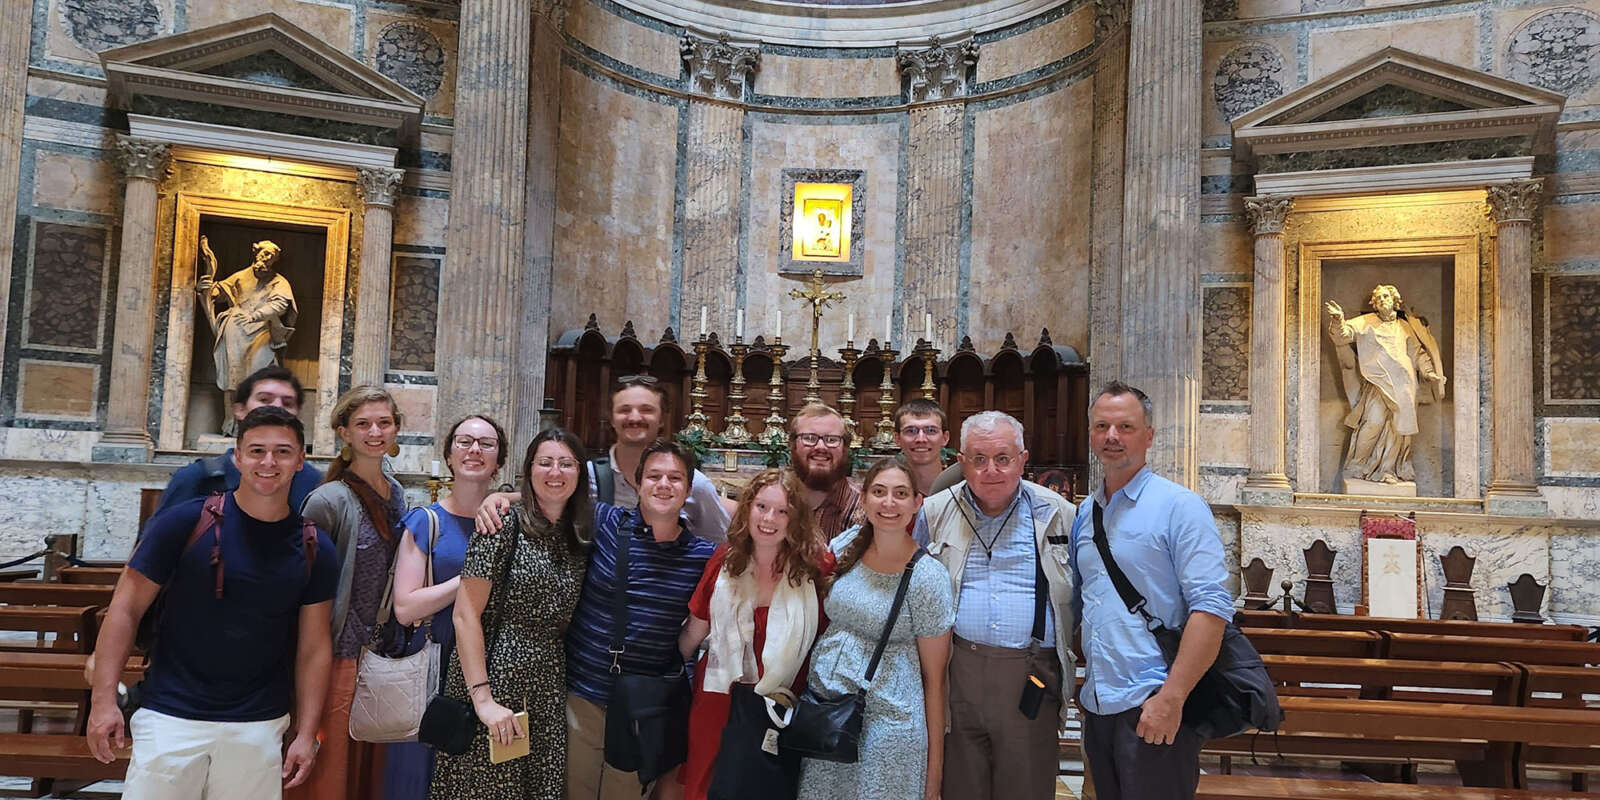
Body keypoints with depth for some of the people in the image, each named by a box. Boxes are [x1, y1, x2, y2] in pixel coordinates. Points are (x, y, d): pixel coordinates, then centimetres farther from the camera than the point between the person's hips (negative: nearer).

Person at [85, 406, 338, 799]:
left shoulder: (314, 549, 0)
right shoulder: (185, 522, -6)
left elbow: (314, 647, 4)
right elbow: (126, 609, -3)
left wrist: (307, 734, 1)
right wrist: (104, 699, -9)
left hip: (259, 726, 2)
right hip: (170, 717, -1)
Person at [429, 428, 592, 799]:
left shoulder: (579, 537, 9)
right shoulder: (506, 523, -9)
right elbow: (466, 614, -13)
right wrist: (483, 698, -18)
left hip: (550, 691, 6)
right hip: (496, 678, -5)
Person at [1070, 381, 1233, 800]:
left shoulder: (1179, 506, -8)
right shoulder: (1084, 513, 11)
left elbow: (1211, 607, -16)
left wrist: (1171, 698, -21)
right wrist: (1084, 676, 8)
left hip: (1152, 705, -6)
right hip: (1096, 703, 6)